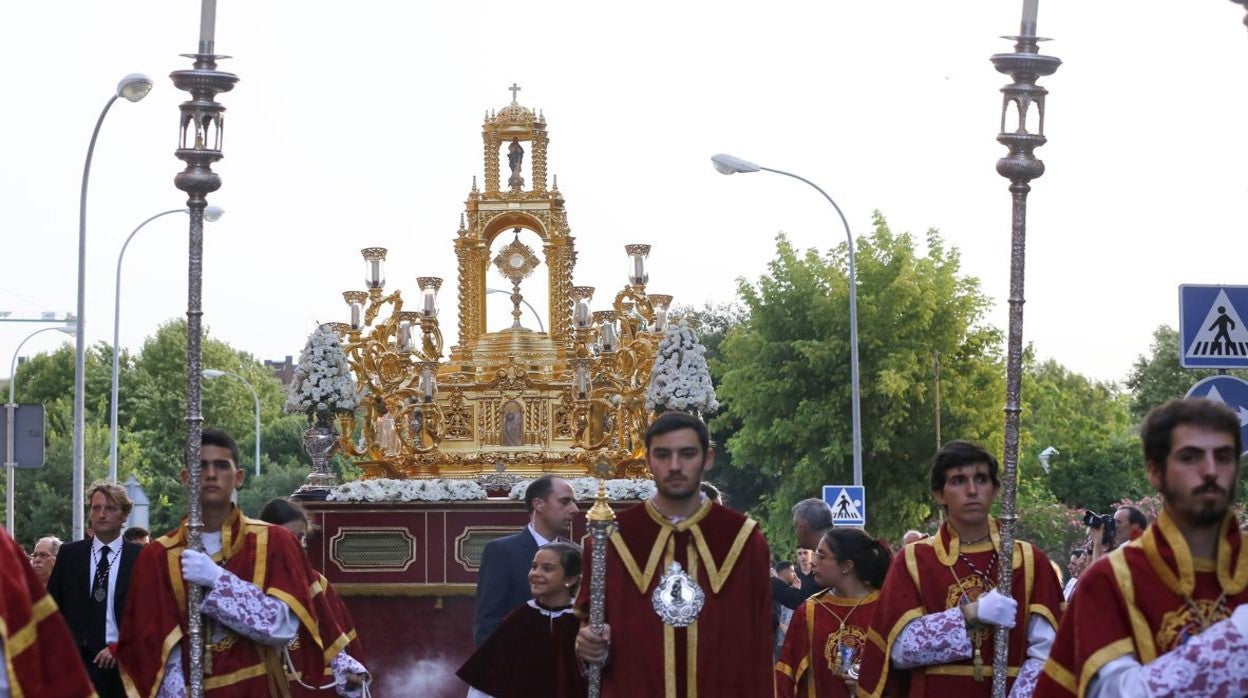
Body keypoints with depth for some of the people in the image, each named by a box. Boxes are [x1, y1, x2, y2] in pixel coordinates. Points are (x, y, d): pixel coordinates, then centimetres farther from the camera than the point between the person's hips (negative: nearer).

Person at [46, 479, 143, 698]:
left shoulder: (140, 557, 2)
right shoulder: (69, 554, 10)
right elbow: (51, 607, 13)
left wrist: (119, 648, -8)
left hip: (123, 664, -1)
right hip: (76, 662, 1)